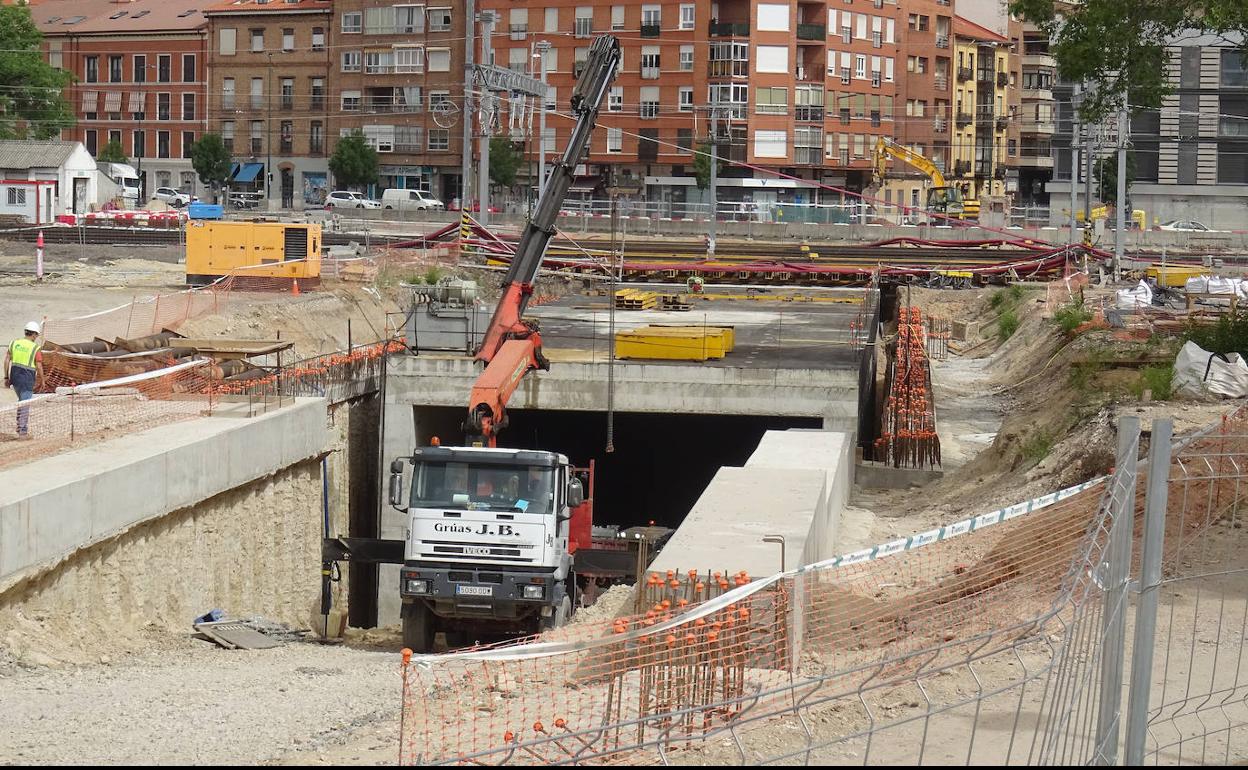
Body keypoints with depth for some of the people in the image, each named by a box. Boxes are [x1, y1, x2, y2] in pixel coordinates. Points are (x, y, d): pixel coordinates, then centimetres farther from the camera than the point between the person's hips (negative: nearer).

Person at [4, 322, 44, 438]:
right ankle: (22, 432, 5)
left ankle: (19, 426, 26)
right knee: (25, 404, 2)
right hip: (27, 379, -5)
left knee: (22, 401, 24)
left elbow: (6, 360, 5)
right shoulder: (36, 348, -10)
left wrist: (6, 377, 11)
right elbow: (39, 367, -10)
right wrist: (42, 381, 5)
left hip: (14, 376, 5)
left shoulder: (14, 343, 4)